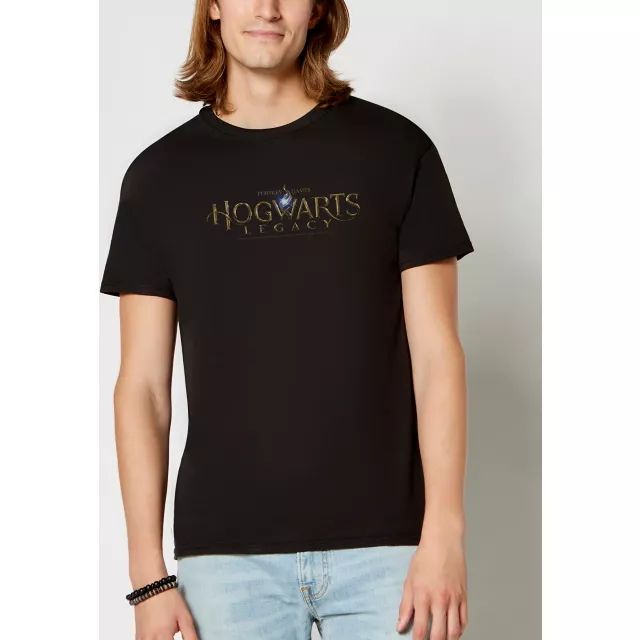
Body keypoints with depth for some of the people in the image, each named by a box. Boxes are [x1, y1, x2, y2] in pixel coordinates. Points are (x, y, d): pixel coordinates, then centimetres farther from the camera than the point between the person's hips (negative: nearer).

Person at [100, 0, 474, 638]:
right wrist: (148, 574, -1)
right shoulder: (160, 174, 5)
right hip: (225, 550, 1)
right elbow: (142, 384, 4)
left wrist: (444, 535, -9)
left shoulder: (397, 149, 2)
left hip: (383, 542, 0)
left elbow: (436, 354, 0)